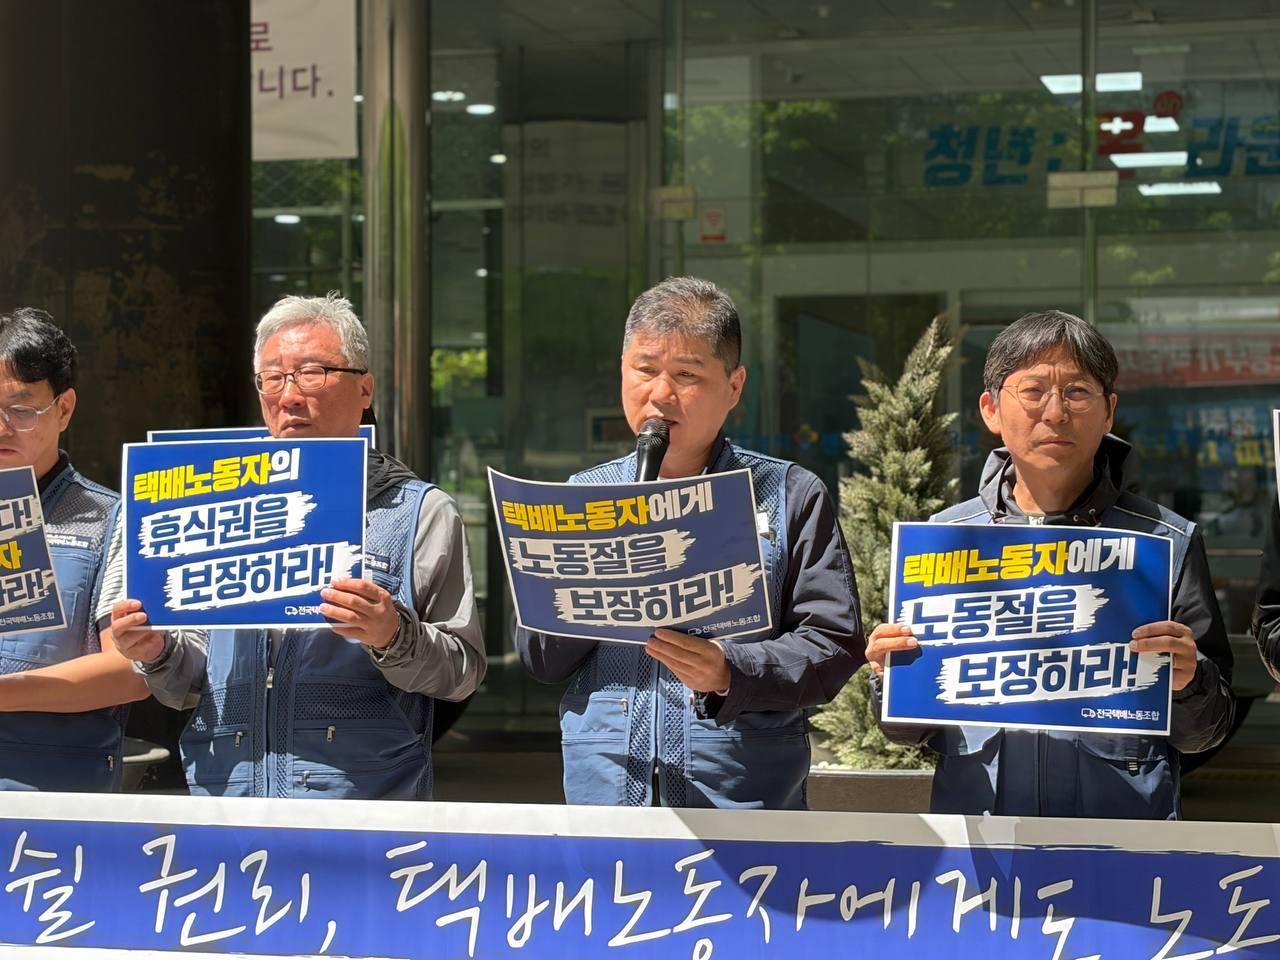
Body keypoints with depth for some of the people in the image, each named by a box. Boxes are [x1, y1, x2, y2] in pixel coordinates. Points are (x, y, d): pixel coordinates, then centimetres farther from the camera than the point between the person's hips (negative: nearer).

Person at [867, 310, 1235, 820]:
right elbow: (906, 731, 16)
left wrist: (1188, 686, -9)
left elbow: (1206, 733, 10)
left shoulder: (1166, 542, 7)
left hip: (1122, 830, 0)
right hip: (971, 834, 0)